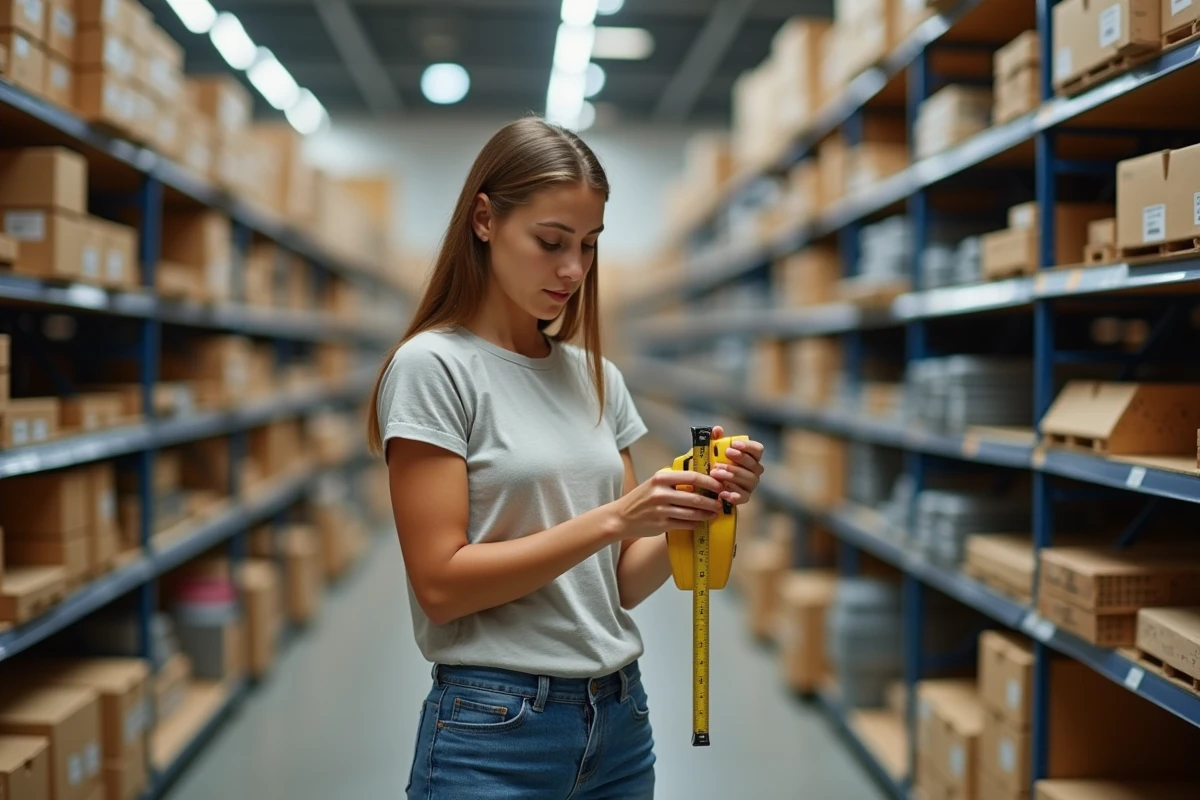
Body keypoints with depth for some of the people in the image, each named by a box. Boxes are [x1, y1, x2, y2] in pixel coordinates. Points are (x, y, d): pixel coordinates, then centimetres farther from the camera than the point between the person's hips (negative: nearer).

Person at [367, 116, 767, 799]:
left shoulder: (597, 376, 7)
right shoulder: (432, 366, -9)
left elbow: (623, 583, 7)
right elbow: (441, 583, -15)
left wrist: (696, 513, -11)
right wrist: (612, 518, -22)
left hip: (620, 718, 6)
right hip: (494, 731, -5)